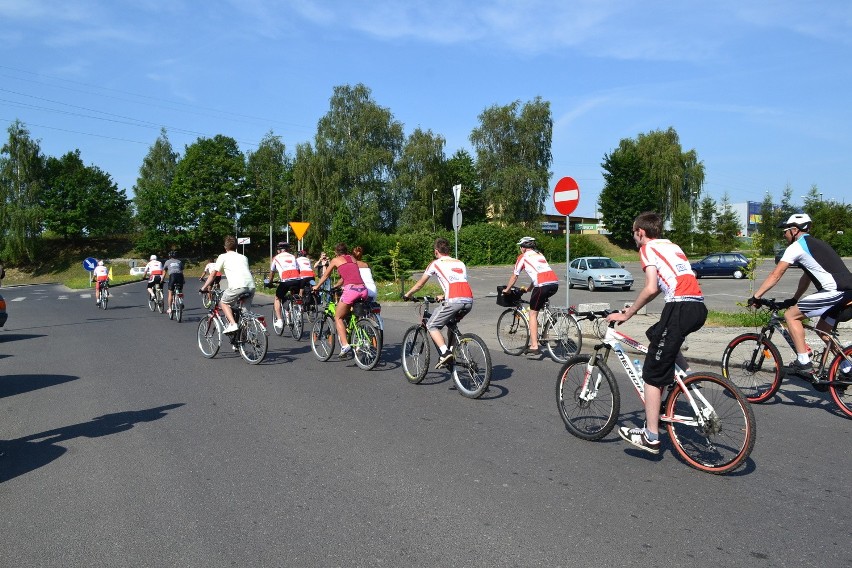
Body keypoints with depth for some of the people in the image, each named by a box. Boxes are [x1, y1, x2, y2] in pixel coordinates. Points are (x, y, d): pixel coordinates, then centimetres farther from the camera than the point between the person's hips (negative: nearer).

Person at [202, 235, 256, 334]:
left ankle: (233, 324, -1)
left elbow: (213, 274, 16)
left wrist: (204, 287, 26)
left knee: (223, 303, 17)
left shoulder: (223, 257, 14)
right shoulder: (243, 257, 28)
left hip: (237, 286, -5)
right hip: (251, 286, 5)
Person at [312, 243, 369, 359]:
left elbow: (325, 276, 28)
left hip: (351, 289, -5)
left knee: (338, 317, 10)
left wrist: (316, 286, 45)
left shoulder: (335, 260, 15)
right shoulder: (352, 259, 27)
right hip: (363, 289, 5)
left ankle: (345, 346, -5)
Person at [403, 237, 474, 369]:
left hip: (454, 301, -6)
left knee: (432, 326, 9)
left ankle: (445, 353, -10)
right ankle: (451, 352, 24)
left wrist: (407, 294, 39)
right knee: (451, 323, 31)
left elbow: (419, 284, 22)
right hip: (469, 301, 6)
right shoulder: (460, 263, 28)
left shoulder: (436, 263, 14)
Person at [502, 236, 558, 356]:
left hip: (543, 285, -7)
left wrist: (507, 290, 31)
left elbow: (514, 276, 16)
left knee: (533, 314, 3)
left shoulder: (523, 256, 11)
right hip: (555, 283, 7)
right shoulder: (539, 254, 30)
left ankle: (534, 346, -2)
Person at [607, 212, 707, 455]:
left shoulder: (648, 248, 3)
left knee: (652, 374, -1)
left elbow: (651, 289, -10)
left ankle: (651, 436, 1)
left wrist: (626, 314, -1)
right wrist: (634, 308, 33)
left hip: (680, 307, -9)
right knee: (657, 335, 36)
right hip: (699, 307, 9)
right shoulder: (672, 246, 27)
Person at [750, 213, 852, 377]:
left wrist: (755, 297, -5)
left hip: (835, 292, -9)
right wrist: (794, 300, 34)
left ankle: (804, 363, -6)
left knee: (791, 315, -3)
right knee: (823, 330, 24)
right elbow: (806, 277, 31)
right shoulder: (815, 244, 26)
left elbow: (775, 275, -7)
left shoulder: (796, 246, -2)